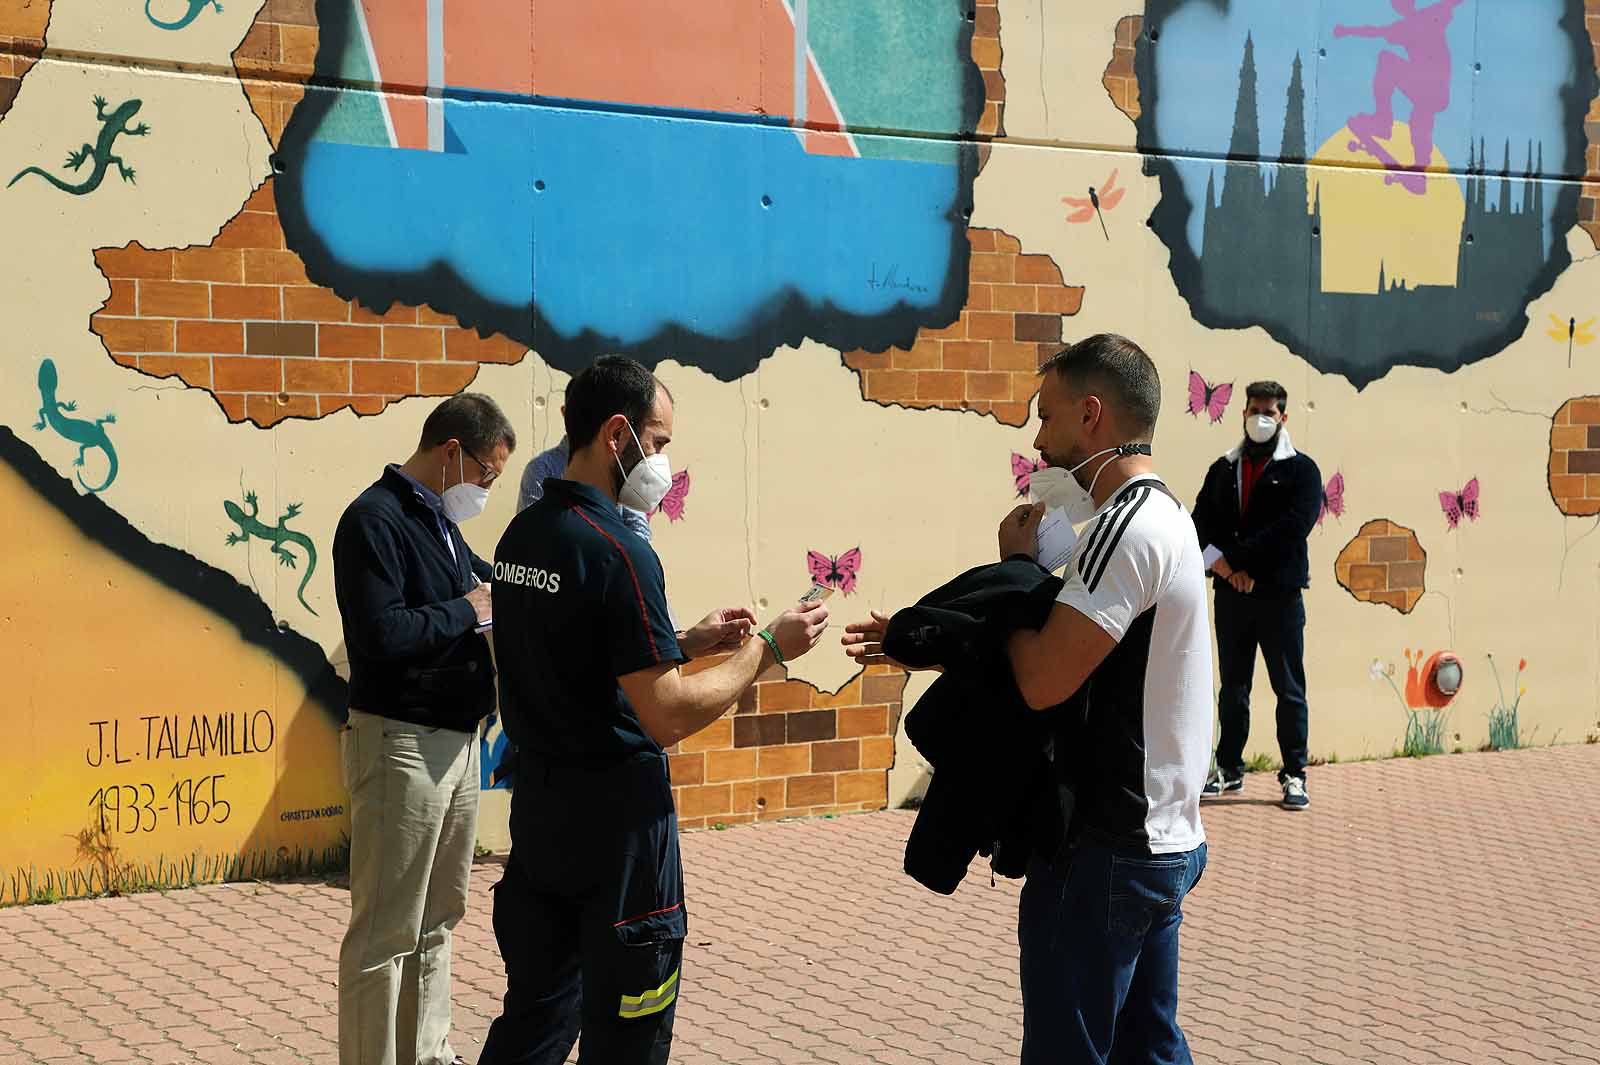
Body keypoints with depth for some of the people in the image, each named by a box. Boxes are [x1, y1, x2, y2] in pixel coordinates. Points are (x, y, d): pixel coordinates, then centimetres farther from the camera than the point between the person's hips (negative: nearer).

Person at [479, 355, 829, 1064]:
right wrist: (768, 649, -11)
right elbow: (669, 718, -22)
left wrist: (689, 643, 15)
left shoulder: (521, 535, 7)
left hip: (538, 802, 9)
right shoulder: (618, 553, -20)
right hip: (614, 816, -8)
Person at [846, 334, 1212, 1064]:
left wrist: (1016, 564, -9)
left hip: (1106, 853, -10)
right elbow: (1064, 654, 16)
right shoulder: (1161, 516, 14)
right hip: (1157, 843, 10)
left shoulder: (1128, 526, -19)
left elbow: (1041, 681, -24)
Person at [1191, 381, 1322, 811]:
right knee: (1233, 687, 10)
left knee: (1289, 689, 1)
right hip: (1231, 594, 4)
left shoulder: (1301, 470, 1)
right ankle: (1229, 770, 17)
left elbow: (1293, 527, -14)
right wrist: (1225, 566, -14)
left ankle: (1294, 776, 7)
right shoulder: (1223, 469, 13)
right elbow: (1202, 524, 4)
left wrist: (1232, 557, -16)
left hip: (1280, 596, -4)